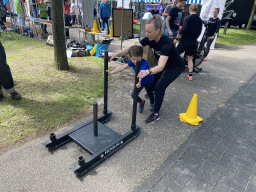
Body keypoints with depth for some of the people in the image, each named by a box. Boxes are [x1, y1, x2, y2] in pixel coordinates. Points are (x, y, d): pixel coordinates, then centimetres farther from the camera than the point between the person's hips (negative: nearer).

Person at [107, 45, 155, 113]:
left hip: (149, 81, -4)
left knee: (150, 94, 16)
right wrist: (110, 73, -37)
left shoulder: (144, 64, -38)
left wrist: (139, 82, -75)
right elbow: (122, 67, -29)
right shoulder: (132, 62, -22)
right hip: (140, 81, 4)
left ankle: (152, 104, 53)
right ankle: (141, 102, 31)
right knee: (133, 95, -3)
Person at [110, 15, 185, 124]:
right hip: (163, 63, 7)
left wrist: (148, 71, -68)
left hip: (176, 67, -7)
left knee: (160, 86, -17)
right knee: (151, 83, 10)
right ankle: (152, 94, 48)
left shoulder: (166, 43, -39)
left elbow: (161, 67, -50)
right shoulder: (149, 39, -19)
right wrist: (116, 54, -36)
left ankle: (156, 114, 0)